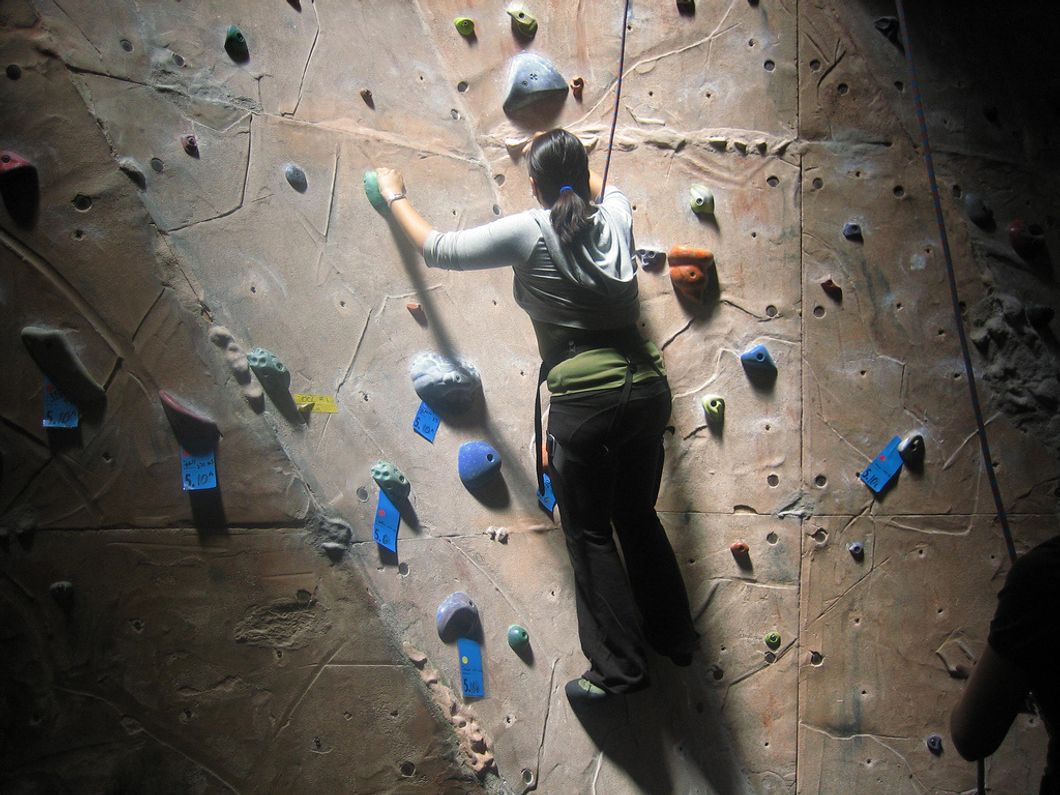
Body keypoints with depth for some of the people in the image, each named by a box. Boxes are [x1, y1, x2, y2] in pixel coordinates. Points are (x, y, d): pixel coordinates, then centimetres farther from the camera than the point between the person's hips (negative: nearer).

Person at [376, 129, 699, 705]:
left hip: (583, 400, -6)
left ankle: (618, 666, 15)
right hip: (646, 387, 6)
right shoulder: (615, 216, 7)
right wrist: (568, 154, 49)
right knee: (638, 517, 22)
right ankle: (674, 635, 35)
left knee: (589, 537, 8)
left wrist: (395, 197, 20)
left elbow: (437, 248, 4)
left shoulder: (527, 231, -6)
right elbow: (598, 187, 34)